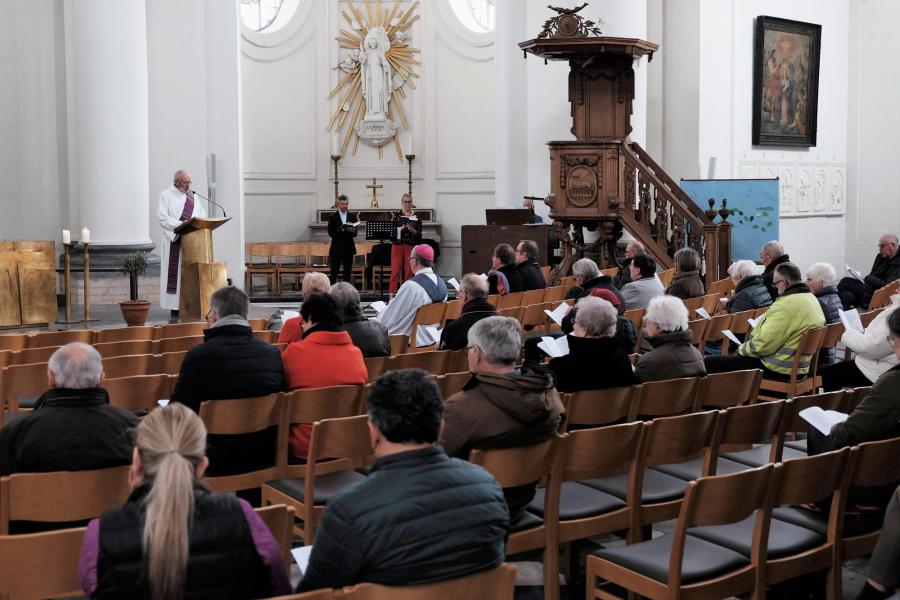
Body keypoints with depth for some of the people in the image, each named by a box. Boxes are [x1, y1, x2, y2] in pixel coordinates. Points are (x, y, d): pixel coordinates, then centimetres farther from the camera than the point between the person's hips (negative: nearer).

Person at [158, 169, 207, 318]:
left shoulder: (192, 196, 17)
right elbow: (163, 218, -9)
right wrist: (180, 224, -21)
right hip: (174, 240, -5)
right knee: (175, 273, -6)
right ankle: (175, 307, -5)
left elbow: (202, 215, 16)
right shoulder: (166, 195, 1)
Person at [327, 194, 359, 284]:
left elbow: (355, 234, 4)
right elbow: (331, 233, -7)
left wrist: (352, 231, -20)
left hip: (348, 248, 3)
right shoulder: (333, 217, 0)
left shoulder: (352, 217, 7)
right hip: (336, 248, -3)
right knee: (333, 273, -2)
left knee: (347, 273, 4)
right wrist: (341, 229, -22)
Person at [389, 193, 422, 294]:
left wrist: (412, 230, -16)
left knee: (409, 271, 3)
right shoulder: (397, 215, 4)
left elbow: (419, 233, 3)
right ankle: (392, 293, -6)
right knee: (395, 270, -5)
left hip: (411, 246, 1)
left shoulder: (416, 216, 6)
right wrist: (401, 228, -20)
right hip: (398, 245, -1)